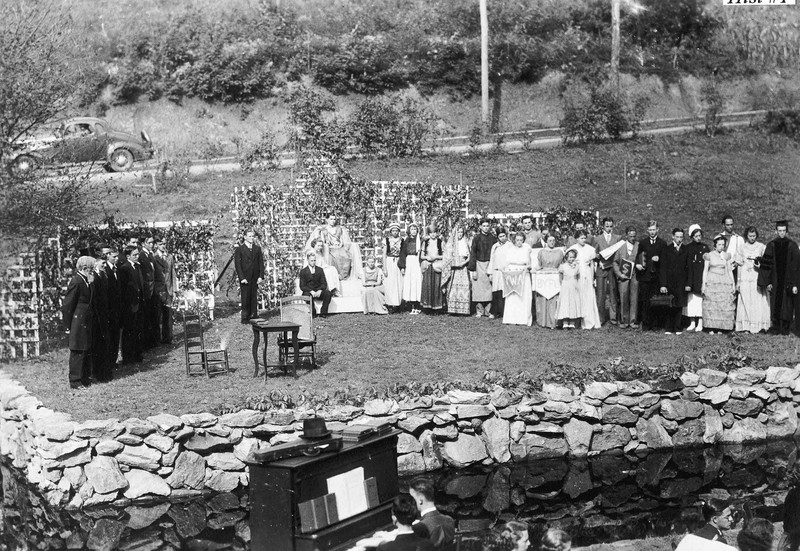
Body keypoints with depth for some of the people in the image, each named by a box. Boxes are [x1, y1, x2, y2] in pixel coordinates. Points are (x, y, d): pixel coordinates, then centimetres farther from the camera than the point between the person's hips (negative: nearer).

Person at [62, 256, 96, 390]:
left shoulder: (86, 281, 9)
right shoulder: (76, 282, -18)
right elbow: (67, 306, -15)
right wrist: (68, 326, -13)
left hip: (86, 323, 9)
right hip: (78, 323, -9)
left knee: (87, 351, 16)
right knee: (77, 352, 1)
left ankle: (86, 378, 27)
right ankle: (75, 382, 10)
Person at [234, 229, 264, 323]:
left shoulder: (257, 249, 13)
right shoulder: (239, 249, 0)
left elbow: (261, 263, 10)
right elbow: (237, 265, -4)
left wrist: (261, 276, 0)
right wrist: (242, 278, -12)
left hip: (255, 278, 3)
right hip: (245, 278, -3)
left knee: (254, 297, 1)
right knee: (245, 298, -3)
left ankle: (253, 316, 4)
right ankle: (245, 318, 2)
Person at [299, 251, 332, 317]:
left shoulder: (320, 270, 10)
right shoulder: (303, 271, 2)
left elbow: (324, 283, 5)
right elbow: (302, 286, -4)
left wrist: (319, 291, -16)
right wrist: (311, 291, -21)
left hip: (318, 291, 3)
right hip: (308, 291, -3)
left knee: (328, 293, -27)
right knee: (308, 296, -37)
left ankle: (323, 313, -18)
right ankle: (312, 313, -19)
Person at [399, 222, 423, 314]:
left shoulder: (420, 240, 5)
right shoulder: (405, 241, 10)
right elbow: (402, 254, 8)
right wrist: (402, 267, 0)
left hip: (417, 263, -2)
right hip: (408, 263, 2)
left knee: (417, 283, -6)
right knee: (408, 283, -1)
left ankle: (417, 307, -3)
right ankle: (412, 307, 2)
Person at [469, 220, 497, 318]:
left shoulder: (493, 239, 5)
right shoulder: (476, 238, 0)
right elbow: (472, 254, -1)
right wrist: (473, 270, -7)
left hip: (490, 265, 1)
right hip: (479, 265, -1)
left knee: (489, 288, -1)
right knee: (478, 288, -2)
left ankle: (488, 310, 5)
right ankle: (479, 311, 5)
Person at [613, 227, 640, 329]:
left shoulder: (639, 246, 7)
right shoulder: (620, 246, 8)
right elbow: (614, 262, 9)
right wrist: (619, 274, -2)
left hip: (635, 275, 0)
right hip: (623, 276, 0)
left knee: (634, 299, -1)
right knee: (623, 299, 0)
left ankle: (633, 321, 7)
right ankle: (624, 321, 9)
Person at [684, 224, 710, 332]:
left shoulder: (705, 247, 8)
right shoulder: (688, 248, 5)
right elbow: (686, 264, 0)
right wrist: (688, 282, -7)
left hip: (702, 276, 0)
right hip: (691, 277, 0)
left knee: (701, 298, -4)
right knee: (691, 299, -1)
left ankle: (700, 323, 0)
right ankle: (692, 323, 5)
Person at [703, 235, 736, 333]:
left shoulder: (726, 256, 9)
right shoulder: (709, 255, 2)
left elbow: (730, 271, 11)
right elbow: (705, 270, 3)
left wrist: (733, 284, 6)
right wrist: (704, 284, -4)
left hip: (724, 283, 2)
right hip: (712, 282, -2)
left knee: (724, 305, -4)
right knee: (711, 305, -4)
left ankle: (720, 328, 0)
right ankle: (711, 327, -1)